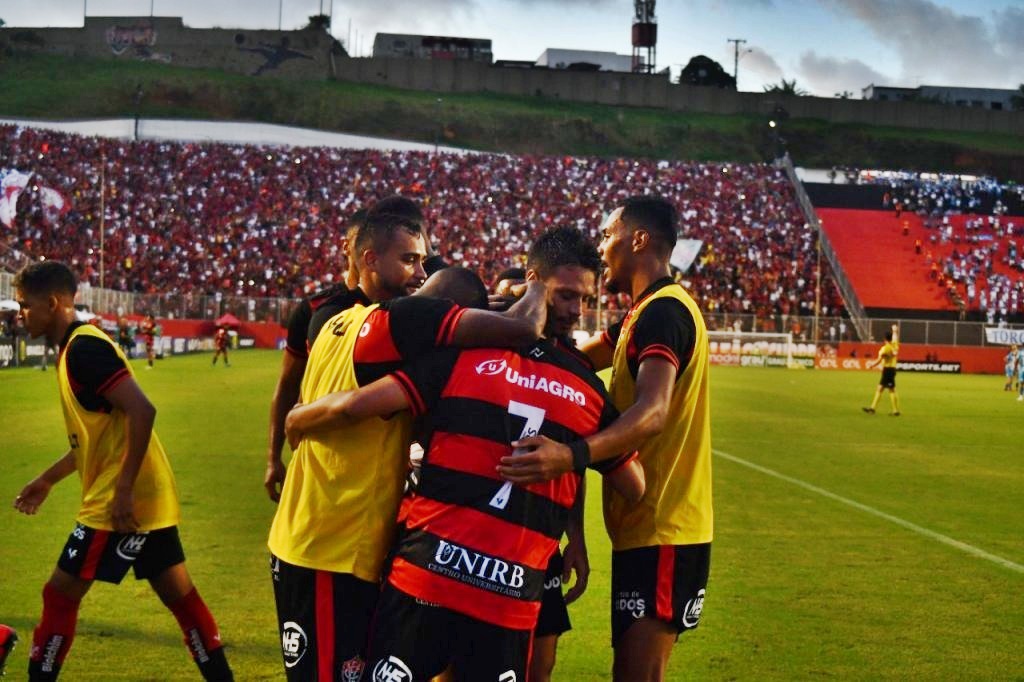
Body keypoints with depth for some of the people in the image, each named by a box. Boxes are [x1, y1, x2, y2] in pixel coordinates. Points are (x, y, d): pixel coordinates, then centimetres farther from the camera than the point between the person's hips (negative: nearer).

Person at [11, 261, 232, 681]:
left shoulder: (83, 348, -16)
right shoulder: (78, 346, 15)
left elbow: (141, 411, -26)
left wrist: (123, 489, -26)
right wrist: (47, 480, 27)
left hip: (120, 501, -10)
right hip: (147, 498, 10)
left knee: (60, 595, -1)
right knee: (179, 596, 12)